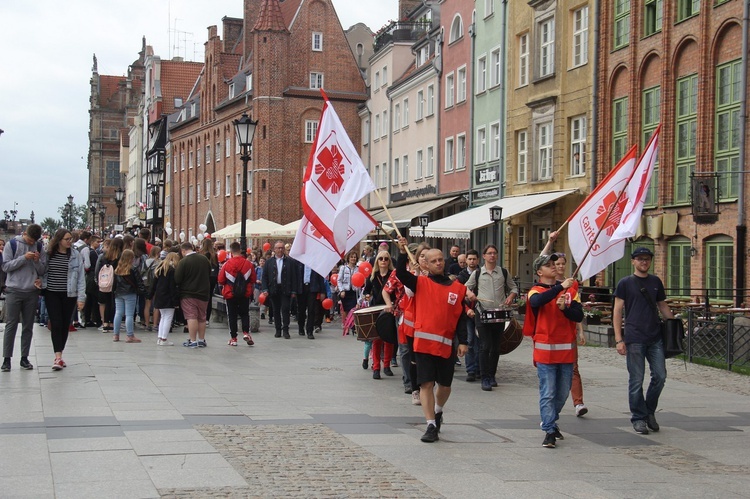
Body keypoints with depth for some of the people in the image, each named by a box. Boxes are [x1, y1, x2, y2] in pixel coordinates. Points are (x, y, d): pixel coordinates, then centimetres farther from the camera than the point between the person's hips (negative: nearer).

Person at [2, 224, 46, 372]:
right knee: (11, 325, -2)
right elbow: (6, 266, -8)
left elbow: (43, 271, 7)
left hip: (32, 292, 3)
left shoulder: (39, 247, 5)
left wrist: (37, 261, -13)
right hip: (14, 291, -3)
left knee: (28, 326, 7)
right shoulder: (12, 244, -2)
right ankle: (7, 359, 1)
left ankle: (24, 357, 14)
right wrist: (24, 258, -18)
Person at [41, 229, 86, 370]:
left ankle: (58, 356, 18)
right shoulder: (48, 254, 1)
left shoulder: (75, 255, 0)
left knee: (65, 325, 6)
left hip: (69, 294, 1)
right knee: (56, 324, -9)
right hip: (52, 294, -1)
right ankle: (58, 357, -13)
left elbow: (81, 277, 0)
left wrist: (81, 297, -4)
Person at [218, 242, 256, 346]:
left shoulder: (226, 264, -12)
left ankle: (233, 338, 10)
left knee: (232, 315, 9)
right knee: (245, 314, 16)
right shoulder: (248, 263, -8)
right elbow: (253, 279, 1)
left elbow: (221, 280, -5)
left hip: (230, 294, -1)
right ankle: (246, 332, -2)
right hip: (245, 294, 1)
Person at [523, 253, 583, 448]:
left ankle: (550, 420, 33)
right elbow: (536, 302, -25)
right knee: (548, 393, -7)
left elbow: (579, 316, 3)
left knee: (563, 392, 13)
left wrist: (565, 308, -16)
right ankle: (549, 432, -2)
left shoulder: (570, 289, 11)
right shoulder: (536, 291, 0)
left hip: (566, 350, 4)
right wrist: (560, 287, -28)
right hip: (545, 350, -4)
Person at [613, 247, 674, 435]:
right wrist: (619, 339, -9)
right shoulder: (625, 283, 0)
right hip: (634, 339, -4)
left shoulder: (656, 282, 13)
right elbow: (617, 311, -2)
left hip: (656, 338, 4)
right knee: (636, 380, -1)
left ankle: (649, 412, 21)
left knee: (660, 376, 2)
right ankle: (638, 418, 10)